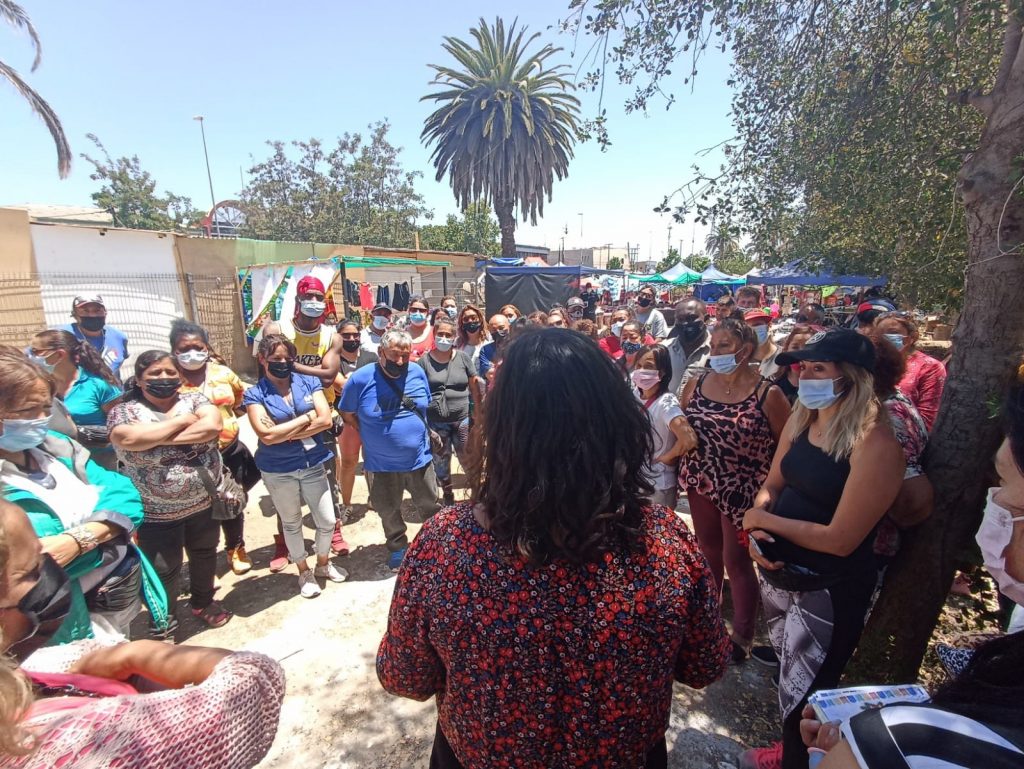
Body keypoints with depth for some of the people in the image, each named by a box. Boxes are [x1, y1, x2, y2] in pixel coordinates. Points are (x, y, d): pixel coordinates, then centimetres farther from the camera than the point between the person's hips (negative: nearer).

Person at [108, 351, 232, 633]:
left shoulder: (194, 399, -2)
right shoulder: (124, 411, -8)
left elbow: (213, 426, -21)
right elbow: (131, 439, -29)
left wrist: (162, 437, -22)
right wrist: (180, 420, -19)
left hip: (203, 503, 3)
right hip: (157, 513, -3)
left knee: (205, 555, 22)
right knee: (163, 571, 11)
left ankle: (203, 602, 46)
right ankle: (163, 626, 33)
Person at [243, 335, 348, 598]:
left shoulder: (309, 382, -3)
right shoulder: (255, 394, -9)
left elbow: (326, 420, -13)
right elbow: (267, 435, -21)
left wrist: (285, 433, -17)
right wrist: (307, 418, -15)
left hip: (313, 465, 2)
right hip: (278, 471, -2)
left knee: (327, 521, 10)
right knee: (291, 523, 16)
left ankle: (323, 563, 38)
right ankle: (304, 573, 37)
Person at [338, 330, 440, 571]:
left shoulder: (417, 373, -8)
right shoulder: (361, 379, -16)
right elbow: (347, 414, -3)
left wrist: (418, 433, 5)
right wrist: (372, 436, -3)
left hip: (419, 458, 2)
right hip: (383, 463, -1)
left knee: (431, 506, 19)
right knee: (389, 512, 20)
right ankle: (398, 547, 44)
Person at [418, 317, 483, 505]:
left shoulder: (462, 358, 0)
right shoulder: (424, 361, -4)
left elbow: (475, 387, 4)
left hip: (462, 419, 0)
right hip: (435, 422, 0)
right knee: (441, 461, 15)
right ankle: (447, 495, 35)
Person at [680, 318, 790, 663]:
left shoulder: (767, 394, -15)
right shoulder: (696, 384, -2)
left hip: (743, 490, -4)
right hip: (701, 484, 5)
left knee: (737, 561, 7)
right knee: (707, 551, 21)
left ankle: (742, 635, 29)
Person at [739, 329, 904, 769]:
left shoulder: (875, 444, -23)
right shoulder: (800, 420, 0)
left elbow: (841, 539, -23)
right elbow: (771, 485, 8)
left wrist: (764, 520, -15)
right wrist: (755, 530, -11)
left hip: (829, 590, -7)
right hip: (776, 571, 7)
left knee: (804, 697, 11)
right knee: (787, 676, 26)